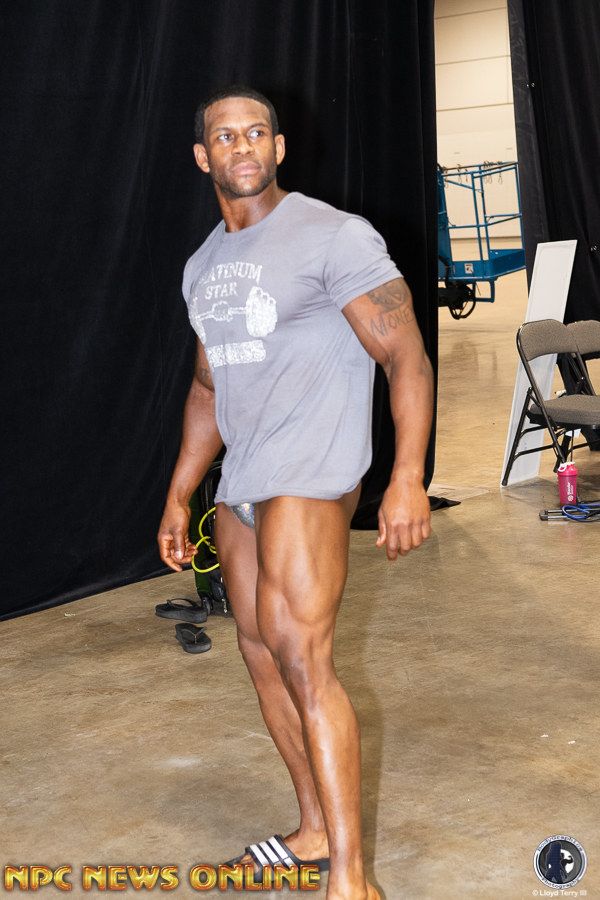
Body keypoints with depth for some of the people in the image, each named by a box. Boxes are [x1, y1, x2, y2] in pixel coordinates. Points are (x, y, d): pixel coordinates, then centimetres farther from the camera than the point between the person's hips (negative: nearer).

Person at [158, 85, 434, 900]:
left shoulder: (335, 237, -9)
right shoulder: (203, 267, 15)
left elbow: (406, 356, -13)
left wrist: (407, 479, -23)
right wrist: (178, 497, 21)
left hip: (311, 477, -8)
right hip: (241, 483, 8)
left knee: (301, 656, -15)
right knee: (261, 652, 11)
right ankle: (315, 829, 26)